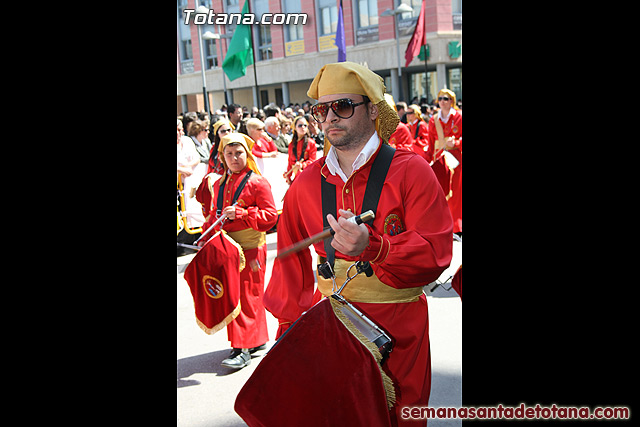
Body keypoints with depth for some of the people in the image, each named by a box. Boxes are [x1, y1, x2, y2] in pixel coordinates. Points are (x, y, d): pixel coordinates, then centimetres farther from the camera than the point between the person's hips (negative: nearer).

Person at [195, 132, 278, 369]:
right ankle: (258, 340, 22)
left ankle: (243, 348, -1)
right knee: (232, 295, 10)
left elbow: (270, 215, -13)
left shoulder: (257, 183, -7)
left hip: (250, 249, -7)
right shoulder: (218, 184, 13)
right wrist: (206, 238, 12)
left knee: (247, 296, -5)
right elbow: (213, 215, 24)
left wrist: (240, 213, -21)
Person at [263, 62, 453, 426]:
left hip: (398, 328, -3)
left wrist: (372, 246, -31)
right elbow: (292, 262, 11)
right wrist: (291, 325, 8)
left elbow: (437, 255, -16)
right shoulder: (306, 183, 2)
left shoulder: (411, 171, -10)